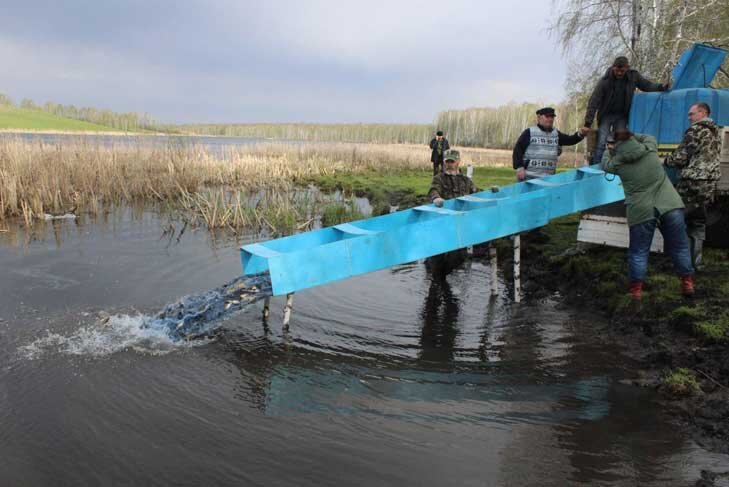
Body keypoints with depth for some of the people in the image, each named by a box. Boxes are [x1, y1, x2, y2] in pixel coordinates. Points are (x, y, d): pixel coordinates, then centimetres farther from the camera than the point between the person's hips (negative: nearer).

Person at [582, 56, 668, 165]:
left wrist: (662, 87, -13)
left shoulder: (633, 76, -8)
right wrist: (587, 124, -24)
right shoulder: (605, 81, -18)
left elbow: (648, 85, 9)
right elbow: (593, 102, -19)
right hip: (606, 115, -3)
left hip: (622, 116, 3)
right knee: (601, 144, -12)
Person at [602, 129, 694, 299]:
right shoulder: (650, 149, 4)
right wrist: (630, 136, 31)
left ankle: (636, 289, 13)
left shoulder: (617, 163, -1)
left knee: (639, 251, 10)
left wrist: (609, 149, 37)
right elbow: (648, 137, 26)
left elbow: (605, 164, 21)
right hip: (670, 205, 2)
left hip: (641, 210, -2)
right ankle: (688, 283, 24)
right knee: (679, 247, 15)